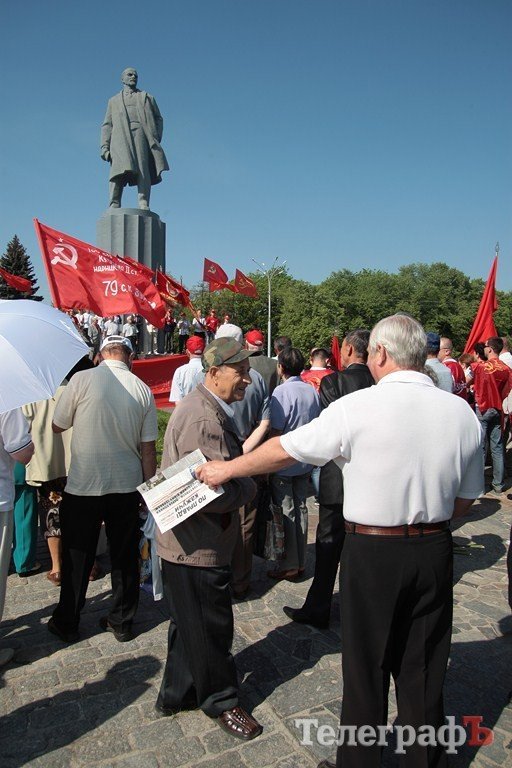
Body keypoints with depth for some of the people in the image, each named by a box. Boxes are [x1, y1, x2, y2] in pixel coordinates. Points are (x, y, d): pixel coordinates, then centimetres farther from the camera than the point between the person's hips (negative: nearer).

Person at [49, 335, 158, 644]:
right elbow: (148, 448, 0)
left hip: (83, 485, -2)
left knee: (77, 558, 15)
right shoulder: (143, 389, -3)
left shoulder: (82, 379, -10)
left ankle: (67, 623, 31)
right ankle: (122, 622, 29)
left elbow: (58, 425, 1)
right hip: (127, 486, 2)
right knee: (125, 557, 16)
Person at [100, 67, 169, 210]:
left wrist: (156, 139, 0)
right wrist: (105, 146, 6)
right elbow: (107, 125, 22)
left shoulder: (147, 97, 29)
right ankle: (114, 206, -29)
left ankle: (143, 205, -33)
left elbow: (158, 119, 18)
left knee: (143, 168, -21)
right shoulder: (114, 100, 31)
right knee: (120, 169, -20)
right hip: (121, 136, 0)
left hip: (141, 134, 0)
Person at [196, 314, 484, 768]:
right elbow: (466, 499, 6)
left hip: (372, 551, -4)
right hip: (435, 550, 5)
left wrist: (226, 469, 6)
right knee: (423, 670, 20)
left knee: (367, 668, 14)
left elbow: (285, 449, -8)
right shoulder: (463, 413, -2)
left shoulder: (358, 408, -16)